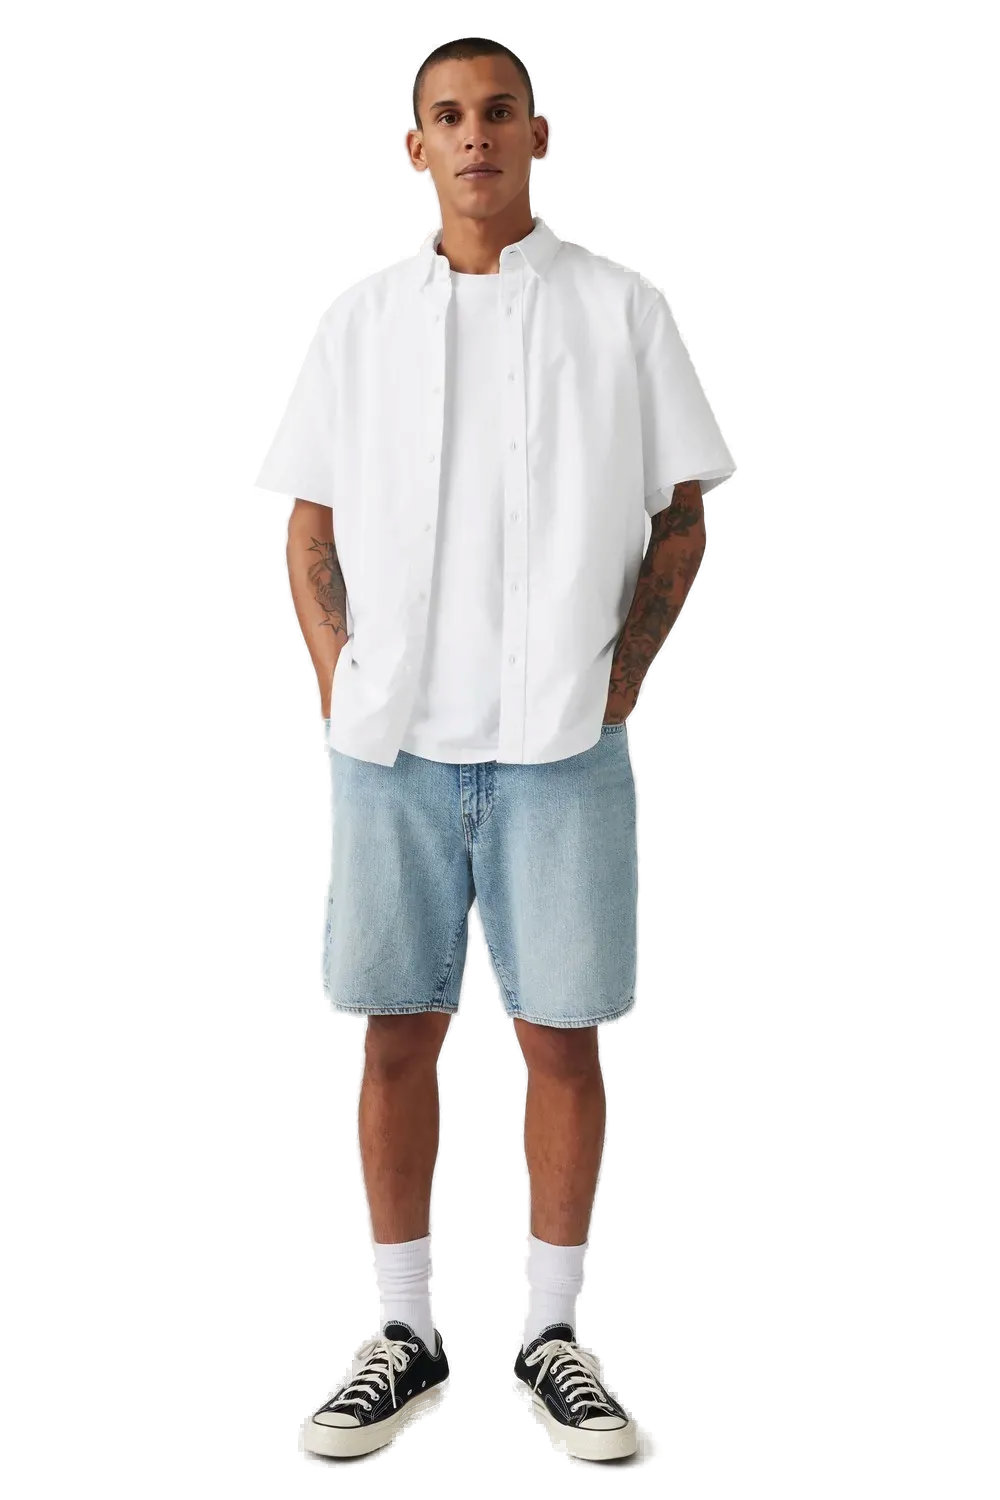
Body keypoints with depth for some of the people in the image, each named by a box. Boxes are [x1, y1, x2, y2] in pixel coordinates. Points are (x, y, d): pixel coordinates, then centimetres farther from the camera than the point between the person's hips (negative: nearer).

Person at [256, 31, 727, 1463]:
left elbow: (684, 506, 8)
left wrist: (619, 667, -3)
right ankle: (404, 1330, 19)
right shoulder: (358, 315, 12)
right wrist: (340, 686, 0)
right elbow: (309, 522, 13)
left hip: (561, 737, -1)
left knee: (561, 1032, 2)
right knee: (396, 1026, 5)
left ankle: (551, 1332, 18)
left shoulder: (618, 301, 6)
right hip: (392, 737, 2)